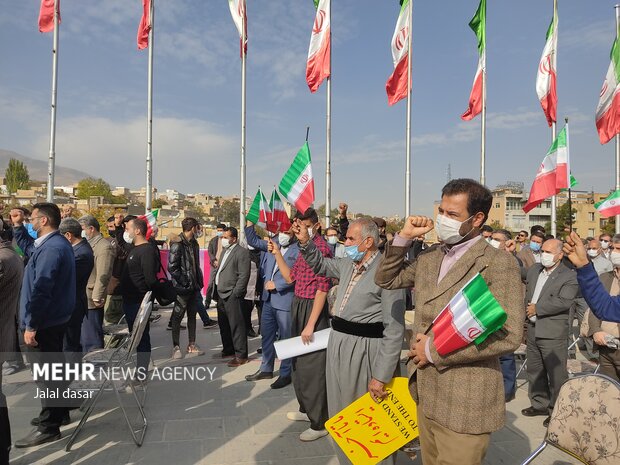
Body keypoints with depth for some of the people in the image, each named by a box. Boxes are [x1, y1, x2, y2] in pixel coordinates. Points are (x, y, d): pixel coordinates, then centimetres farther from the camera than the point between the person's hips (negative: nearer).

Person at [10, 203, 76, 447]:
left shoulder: (51, 249, -23)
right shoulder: (56, 243, 10)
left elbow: (41, 290, -27)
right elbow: (28, 247, 31)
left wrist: (31, 325, -24)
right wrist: (18, 226, 19)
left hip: (44, 322, -10)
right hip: (54, 318, 10)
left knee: (47, 372, -1)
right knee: (53, 367, 20)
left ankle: (49, 427, 10)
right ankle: (58, 411, 35)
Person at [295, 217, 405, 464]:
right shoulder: (348, 264, 5)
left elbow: (394, 330, -19)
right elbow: (321, 265, 26)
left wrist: (381, 376, -19)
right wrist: (305, 242, 9)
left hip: (366, 352, -8)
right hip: (339, 347, 8)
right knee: (342, 415, 21)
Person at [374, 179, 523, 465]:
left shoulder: (498, 263, -15)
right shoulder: (429, 257, 7)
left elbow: (508, 336, -22)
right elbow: (385, 280, 14)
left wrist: (434, 349, -18)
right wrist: (404, 237, 0)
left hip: (465, 404, -6)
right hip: (426, 395, 7)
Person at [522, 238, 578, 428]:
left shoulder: (569, 276, -11)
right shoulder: (534, 270, 10)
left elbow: (563, 302, -22)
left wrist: (537, 308, -16)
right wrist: (527, 309, 5)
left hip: (553, 333, -7)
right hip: (533, 330, 7)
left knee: (556, 374, 3)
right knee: (534, 370, 18)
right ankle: (539, 404, 33)